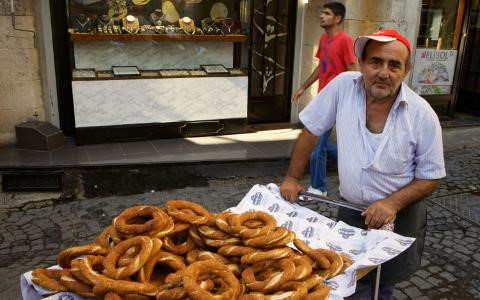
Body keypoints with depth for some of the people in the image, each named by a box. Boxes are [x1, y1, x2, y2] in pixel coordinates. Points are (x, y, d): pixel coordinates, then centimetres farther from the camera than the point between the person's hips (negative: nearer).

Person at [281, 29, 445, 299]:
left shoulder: (423, 115, -16)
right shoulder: (343, 86, -14)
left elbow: (431, 177, -7)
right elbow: (311, 131, -3)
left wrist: (393, 203, -21)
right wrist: (293, 178, 0)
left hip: (401, 217, -1)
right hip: (351, 211, 1)